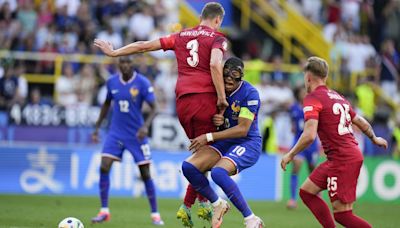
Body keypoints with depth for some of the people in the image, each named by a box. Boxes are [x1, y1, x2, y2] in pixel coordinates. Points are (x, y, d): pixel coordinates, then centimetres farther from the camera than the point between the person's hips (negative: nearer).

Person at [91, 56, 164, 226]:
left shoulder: (142, 83, -11)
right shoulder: (112, 82, 1)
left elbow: (153, 108, -11)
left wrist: (145, 126, -28)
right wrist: (97, 127, 15)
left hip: (136, 135, -3)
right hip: (116, 133, 3)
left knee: (145, 174, 0)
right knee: (104, 167, -12)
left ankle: (155, 215, 12)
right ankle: (104, 211, -2)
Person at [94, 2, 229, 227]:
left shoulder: (181, 36, 17)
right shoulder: (217, 38, 3)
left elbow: (144, 46, 20)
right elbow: (215, 65, -16)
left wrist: (114, 52, 31)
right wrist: (222, 98, -13)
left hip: (182, 101, 5)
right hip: (205, 98, -5)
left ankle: (204, 204, 10)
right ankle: (187, 207, -2)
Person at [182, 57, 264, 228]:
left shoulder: (250, 93, -16)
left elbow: (243, 129, -20)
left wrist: (209, 137, -22)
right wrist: (216, 121, -13)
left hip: (248, 144, -7)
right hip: (224, 143, 7)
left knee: (218, 172, -33)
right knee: (188, 167, -13)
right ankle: (218, 205, 10)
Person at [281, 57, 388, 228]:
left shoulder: (312, 98, -10)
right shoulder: (337, 97, 14)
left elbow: (309, 135, -22)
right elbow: (361, 122, 25)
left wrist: (290, 155, -9)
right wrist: (374, 139, 43)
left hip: (342, 160, -9)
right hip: (353, 154, 9)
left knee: (342, 214, -6)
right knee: (306, 192, 16)